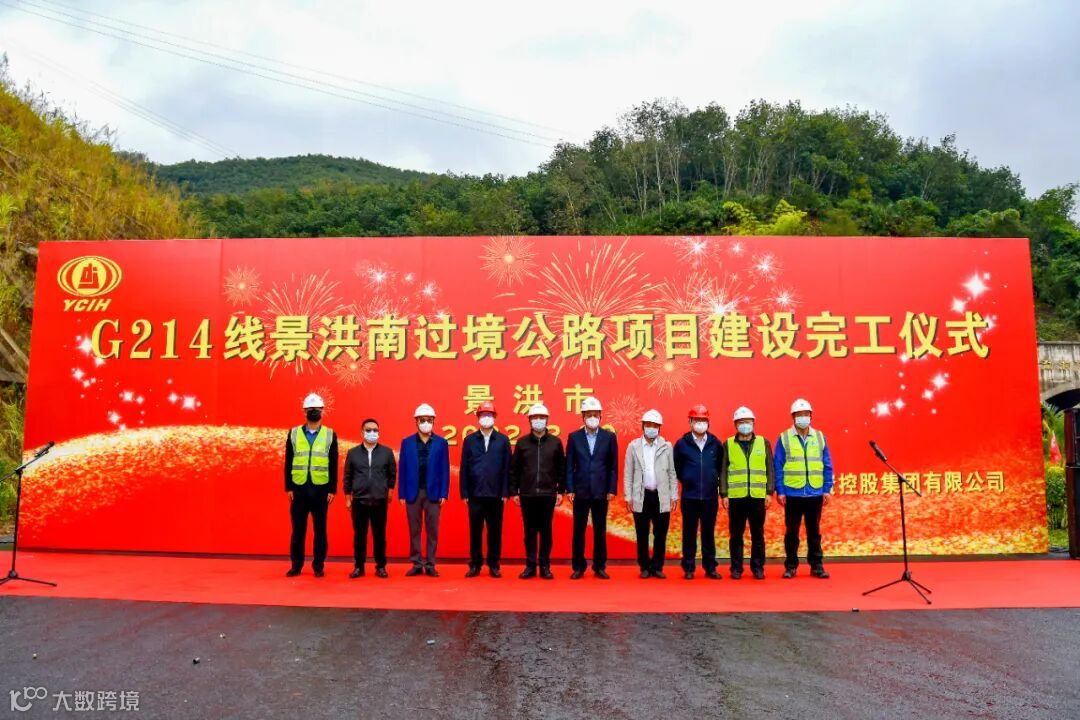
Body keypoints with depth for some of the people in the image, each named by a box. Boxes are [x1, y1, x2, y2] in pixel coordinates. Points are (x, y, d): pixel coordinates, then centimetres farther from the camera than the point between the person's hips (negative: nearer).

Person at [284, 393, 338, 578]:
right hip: (299, 488, 1)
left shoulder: (330, 435, 4)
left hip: (321, 489, -1)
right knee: (298, 529, 6)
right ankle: (296, 565, 16)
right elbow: (288, 462, 6)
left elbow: (333, 465, 3)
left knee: (320, 529, 5)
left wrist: (332, 489, -2)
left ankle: (318, 566, 13)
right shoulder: (293, 433, 6)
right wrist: (288, 487, 0)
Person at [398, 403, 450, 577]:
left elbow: (445, 470, 1)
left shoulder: (441, 443, 2)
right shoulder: (407, 442, 5)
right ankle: (416, 564, 14)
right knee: (414, 530, 7)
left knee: (432, 530, 4)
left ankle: (430, 564, 11)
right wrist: (402, 494, -1)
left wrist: (443, 494, -5)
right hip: (413, 492, 1)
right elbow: (402, 470, 3)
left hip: (433, 492, -1)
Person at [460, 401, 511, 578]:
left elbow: (507, 468, 1)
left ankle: (494, 565, 16)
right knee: (475, 531, 7)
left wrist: (505, 492, -3)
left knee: (495, 531, 6)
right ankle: (475, 565, 17)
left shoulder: (503, 440, 3)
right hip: (475, 494, 0)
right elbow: (464, 468, 3)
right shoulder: (469, 440, 4)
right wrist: (464, 492, -1)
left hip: (496, 495, 0)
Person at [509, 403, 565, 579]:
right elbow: (514, 469, 6)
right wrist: (514, 492, 2)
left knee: (546, 531, 5)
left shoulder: (555, 442, 4)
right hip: (527, 495, 0)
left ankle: (545, 566, 13)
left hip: (548, 495, 0)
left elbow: (562, 469, 6)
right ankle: (530, 566, 14)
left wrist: (560, 491, 1)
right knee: (530, 531, 6)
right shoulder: (522, 443, 5)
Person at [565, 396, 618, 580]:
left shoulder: (609, 437, 3)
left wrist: (612, 489, -3)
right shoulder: (574, 437, 4)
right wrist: (569, 489, -4)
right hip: (580, 491, 0)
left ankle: (599, 566, 16)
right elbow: (569, 466, 3)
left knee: (600, 531, 7)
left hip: (601, 492, 0)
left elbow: (613, 466, 3)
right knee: (578, 530, 5)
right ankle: (578, 566, 15)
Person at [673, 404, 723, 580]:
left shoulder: (716, 444, 2)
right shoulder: (682, 444, -2)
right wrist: (686, 480, 9)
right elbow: (676, 467, 8)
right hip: (689, 496, -1)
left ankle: (710, 567, 17)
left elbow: (721, 466, 15)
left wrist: (714, 480, 11)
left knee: (709, 533, 8)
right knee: (689, 533, 5)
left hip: (710, 496, 1)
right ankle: (688, 568, 13)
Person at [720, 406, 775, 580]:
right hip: (735, 496, 0)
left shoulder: (763, 443, 7)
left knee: (758, 534, 6)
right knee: (736, 534, 5)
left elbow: (770, 469, 8)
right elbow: (723, 471, 4)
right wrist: (724, 494, -2)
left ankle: (758, 567, 16)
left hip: (758, 496, 1)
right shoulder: (728, 444, 5)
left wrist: (769, 491, 1)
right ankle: (736, 568, 13)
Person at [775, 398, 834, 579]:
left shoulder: (819, 437, 6)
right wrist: (779, 491, -7)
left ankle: (817, 565, 19)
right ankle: (791, 566, 15)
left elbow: (827, 466, 7)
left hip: (815, 494, 2)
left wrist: (827, 489, 2)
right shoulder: (784, 438, -1)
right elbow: (778, 467, -2)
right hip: (792, 494, -2)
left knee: (814, 531, 10)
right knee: (791, 532, 6)